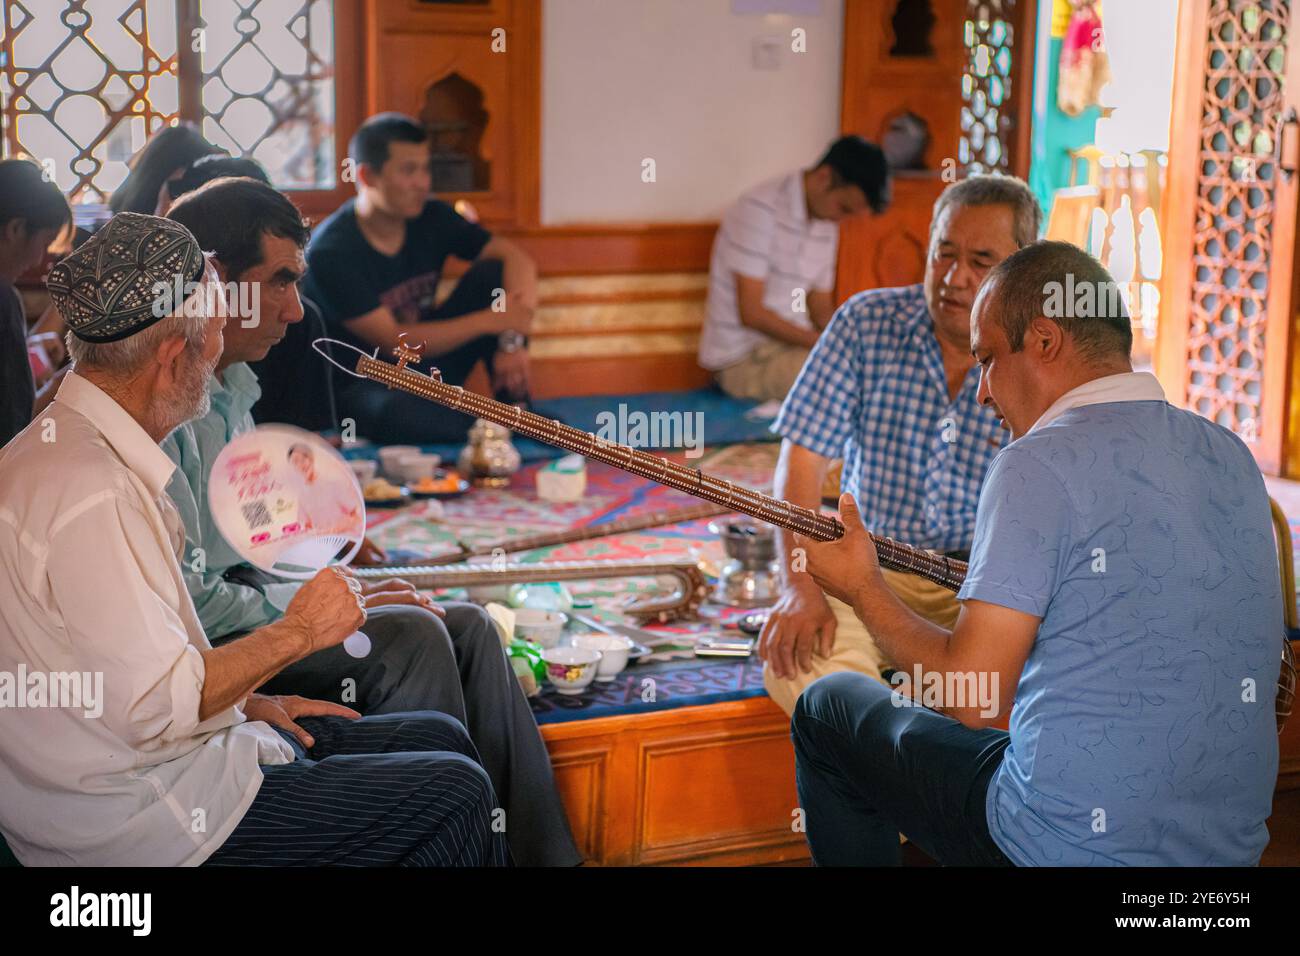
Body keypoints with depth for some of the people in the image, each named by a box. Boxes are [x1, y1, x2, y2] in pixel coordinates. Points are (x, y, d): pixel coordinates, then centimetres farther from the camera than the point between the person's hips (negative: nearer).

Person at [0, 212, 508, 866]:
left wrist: (245, 702, 10)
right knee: (454, 791, -9)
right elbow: (153, 709, -27)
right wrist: (298, 631, -16)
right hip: (139, 820, -10)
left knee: (439, 737, 11)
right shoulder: (93, 495, -25)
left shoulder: (62, 446, 9)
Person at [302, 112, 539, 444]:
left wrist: (512, 341, -25)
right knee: (398, 413, -42)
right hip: (361, 387, -6)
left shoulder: (431, 218, -3)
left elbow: (517, 260, -8)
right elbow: (392, 342, -22)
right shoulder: (331, 253, -21)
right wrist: (489, 320, -25)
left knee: (494, 274, -11)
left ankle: (515, 408, -9)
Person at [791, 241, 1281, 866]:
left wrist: (861, 588, -4)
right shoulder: (1232, 456, 5)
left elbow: (971, 697, -19)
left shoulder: (1041, 463, -18)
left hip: (1072, 846, -7)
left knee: (828, 707, 14)